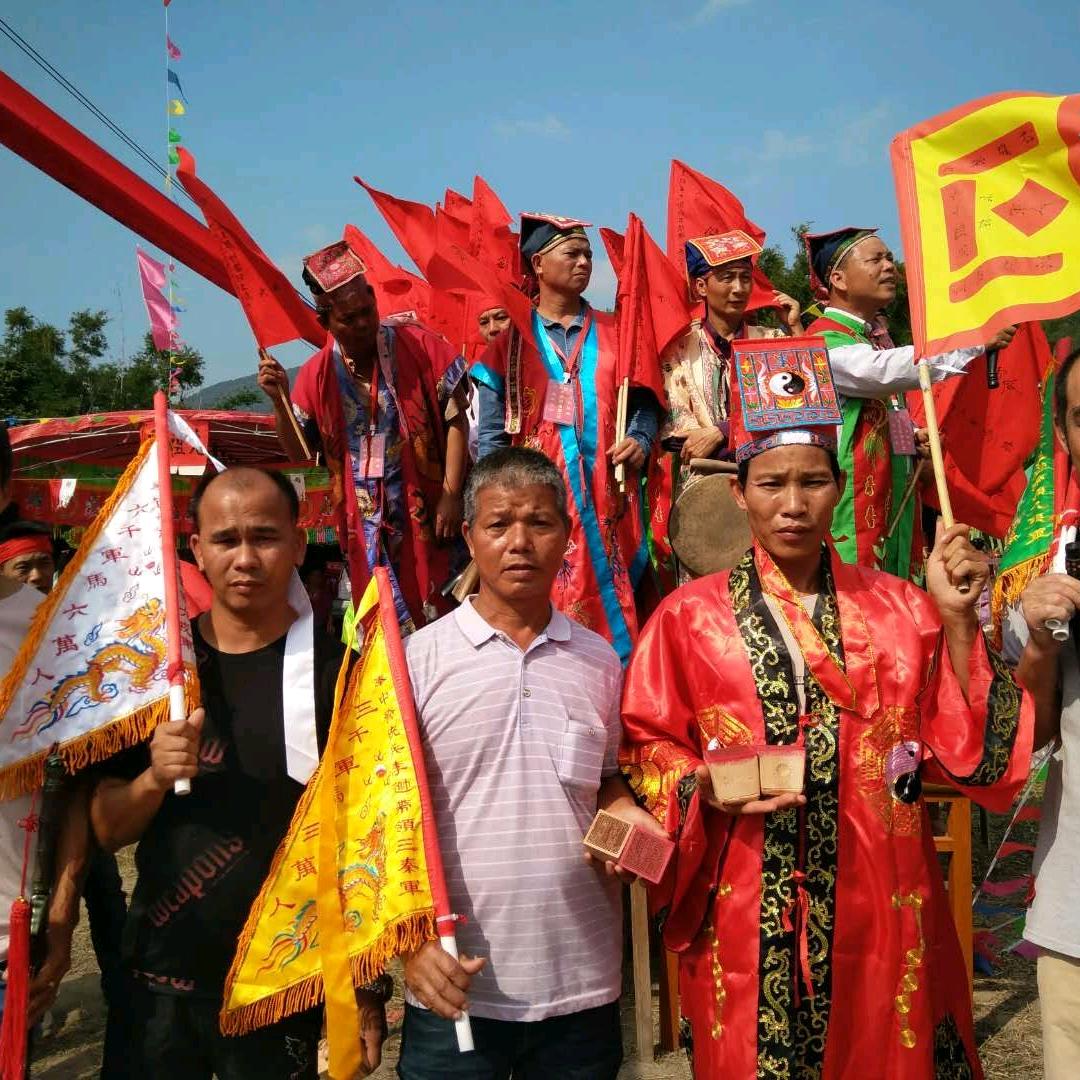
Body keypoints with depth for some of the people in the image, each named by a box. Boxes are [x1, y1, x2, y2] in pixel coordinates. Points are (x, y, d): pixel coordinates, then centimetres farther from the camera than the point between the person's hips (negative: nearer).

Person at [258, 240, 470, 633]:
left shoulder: (418, 345, -6)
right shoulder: (317, 373, 1)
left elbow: (455, 418, -4)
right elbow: (298, 453, 7)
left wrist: (451, 494, -9)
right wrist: (278, 399, -8)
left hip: (425, 512, -2)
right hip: (365, 525, 2)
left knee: (438, 617, 5)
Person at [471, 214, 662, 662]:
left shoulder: (612, 332, 13)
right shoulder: (510, 339, 7)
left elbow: (643, 401, 15)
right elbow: (491, 434, 5)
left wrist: (640, 439, -6)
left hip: (608, 495, 2)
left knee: (612, 607, 3)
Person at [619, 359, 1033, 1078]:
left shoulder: (898, 609, 3)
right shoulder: (689, 616, -2)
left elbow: (967, 754, -3)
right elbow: (644, 747, 0)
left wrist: (956, 621, -13)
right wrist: (702, 789, -18)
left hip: (881, 917, 2)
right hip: (745, 920, -1)